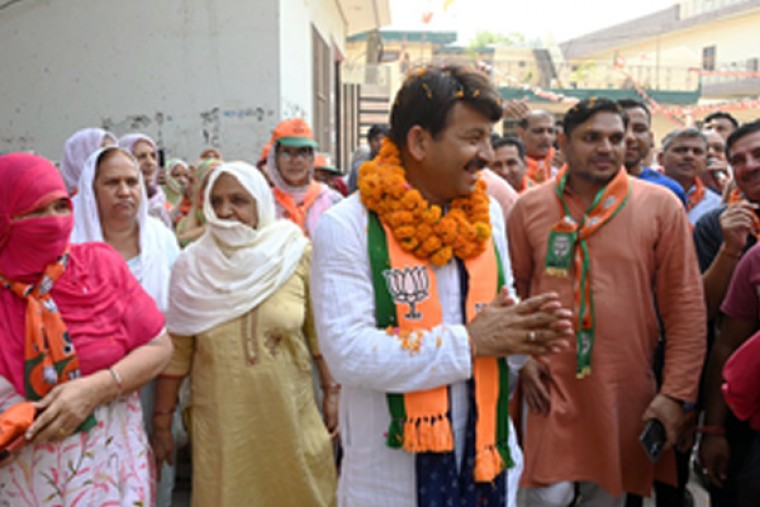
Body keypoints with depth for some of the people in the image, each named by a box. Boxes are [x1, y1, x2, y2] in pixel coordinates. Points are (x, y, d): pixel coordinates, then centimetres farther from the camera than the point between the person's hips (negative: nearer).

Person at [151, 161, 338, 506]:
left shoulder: (295, 254, -5)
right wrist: (162, 421, 3)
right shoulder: (192, 264, -3)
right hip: (220, 423, 1)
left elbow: (320, 331, 0)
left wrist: (332, 390, 0)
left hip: (291, 416, 0)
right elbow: (176, 351, 0)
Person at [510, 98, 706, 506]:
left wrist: (677, 392, -5)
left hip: (627, 391, 1)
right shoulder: (530, 207, 1)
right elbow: (513, 289, 8)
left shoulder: (661, 207, -2)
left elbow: (686, 305, -2)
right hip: (550, 385, 0)